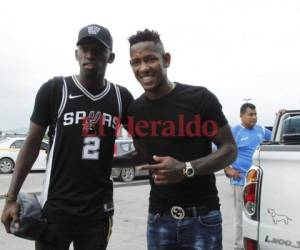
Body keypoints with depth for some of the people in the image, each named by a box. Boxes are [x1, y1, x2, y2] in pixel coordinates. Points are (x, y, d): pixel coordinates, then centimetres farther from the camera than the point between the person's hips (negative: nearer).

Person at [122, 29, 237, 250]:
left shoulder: (200, 98, -10)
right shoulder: (135, 110, 4)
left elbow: (230, 149, -8)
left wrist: (187, 169, -20)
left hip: (202, 217, -3)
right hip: (158, 218, 4)